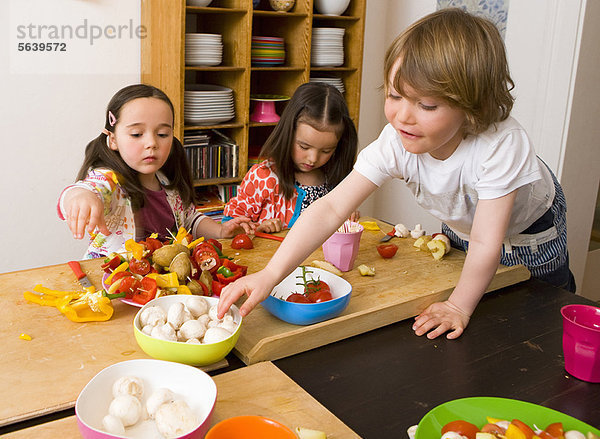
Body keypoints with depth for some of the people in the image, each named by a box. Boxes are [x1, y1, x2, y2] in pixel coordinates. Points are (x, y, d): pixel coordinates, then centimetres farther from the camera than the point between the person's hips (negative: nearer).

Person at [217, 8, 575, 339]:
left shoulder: (502, 144, -45)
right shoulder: (396, 143, -34)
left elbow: (486, 245, -39)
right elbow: (332, 207, -41)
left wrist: (459, 306, -33)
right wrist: (270, 275, -49)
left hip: (529, 231, -2)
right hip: (461, 227, 3)